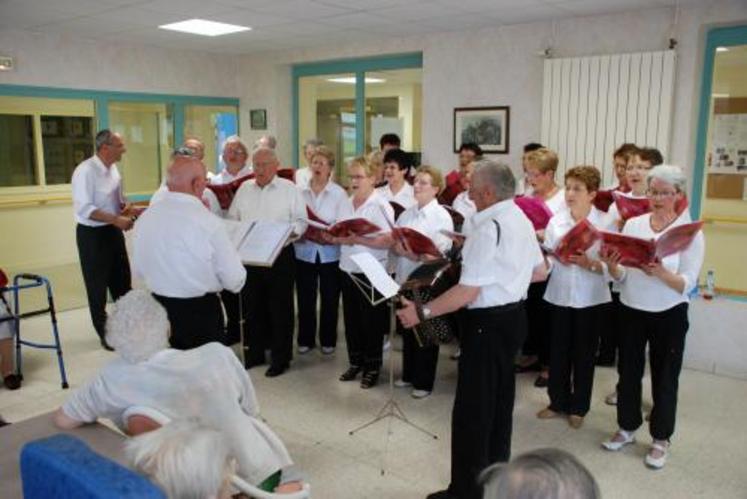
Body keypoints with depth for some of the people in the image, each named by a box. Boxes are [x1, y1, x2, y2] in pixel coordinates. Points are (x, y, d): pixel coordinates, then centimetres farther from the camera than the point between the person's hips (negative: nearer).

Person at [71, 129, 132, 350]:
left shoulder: (113, 168, 4)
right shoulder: (85, 171, -20)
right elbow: (83, 208, -24)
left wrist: (125, 209, -6)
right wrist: (116, 219, -29)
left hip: (113, 231, 7)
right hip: (92, 234, -7)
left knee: (122, 281, 15)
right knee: (97, 286, 7)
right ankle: (104, 334, 22)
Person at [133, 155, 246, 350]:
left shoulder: (145, 217, -4)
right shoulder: (208, 222, -19)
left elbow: (139, 270, 9)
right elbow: (235, 281, -13)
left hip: (158, 308, 5)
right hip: (201, 312, -5)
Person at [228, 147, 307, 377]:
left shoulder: (289, 189, -1)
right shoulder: (244, 188, 10)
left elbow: (300, 221, -4)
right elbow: (232, 218, 13)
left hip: (280, 256, -4)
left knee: (280, 309, 3)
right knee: (252, 306, 13)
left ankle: (280, 358, 15)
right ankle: (254, 353, 28)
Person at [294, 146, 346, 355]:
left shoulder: (339, 193, -3)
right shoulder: (299, 192, 3)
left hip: (330, 254, -1)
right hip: (304, 252, 2)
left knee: (329, 299, 10)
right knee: (305, 299, 10)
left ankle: (328, 340, 25)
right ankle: (305, 339, 26)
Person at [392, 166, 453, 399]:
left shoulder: (442, 216, -10)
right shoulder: (407, 213, 9)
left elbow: (441, 253, -17)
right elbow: (394, 241, 9)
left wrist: (414, 254, -27)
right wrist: (398, 247, -13)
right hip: (405, 278, 6)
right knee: (406, 329, 16)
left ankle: (423, 381, 21)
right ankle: (408, 374, 33)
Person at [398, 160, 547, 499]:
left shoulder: (489, 228, -22)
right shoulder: (521, 220, 8)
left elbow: (467, 292, -26)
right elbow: (540, 271, 17)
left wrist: (422, 312, -22)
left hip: (488, 323, -10)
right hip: (513, 315, 10)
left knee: (472, 409, 1)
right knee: (499, 402, 21)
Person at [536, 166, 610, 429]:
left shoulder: (605, 223, -8)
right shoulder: (556, 221, 0)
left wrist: (588, 263, -26)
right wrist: (557, 258, -18)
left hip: (590, 298, -2)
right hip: (559, 295, 3)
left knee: (584, 354, 10)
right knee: (558, 350, 12)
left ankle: (578, 407, 26)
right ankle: (558, 401, 29)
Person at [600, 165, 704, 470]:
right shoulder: (633, 224, 0)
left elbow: (686, 284, -14)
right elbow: (621, 277, 1)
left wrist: (660, 272, -33)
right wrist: (611, 265, -20)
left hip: (669, 316, -3)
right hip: (630, 311, 3)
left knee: (664, 376, 10)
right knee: (628, 371, 14)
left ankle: (661, 439, 27)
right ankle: (627, 428, 34)